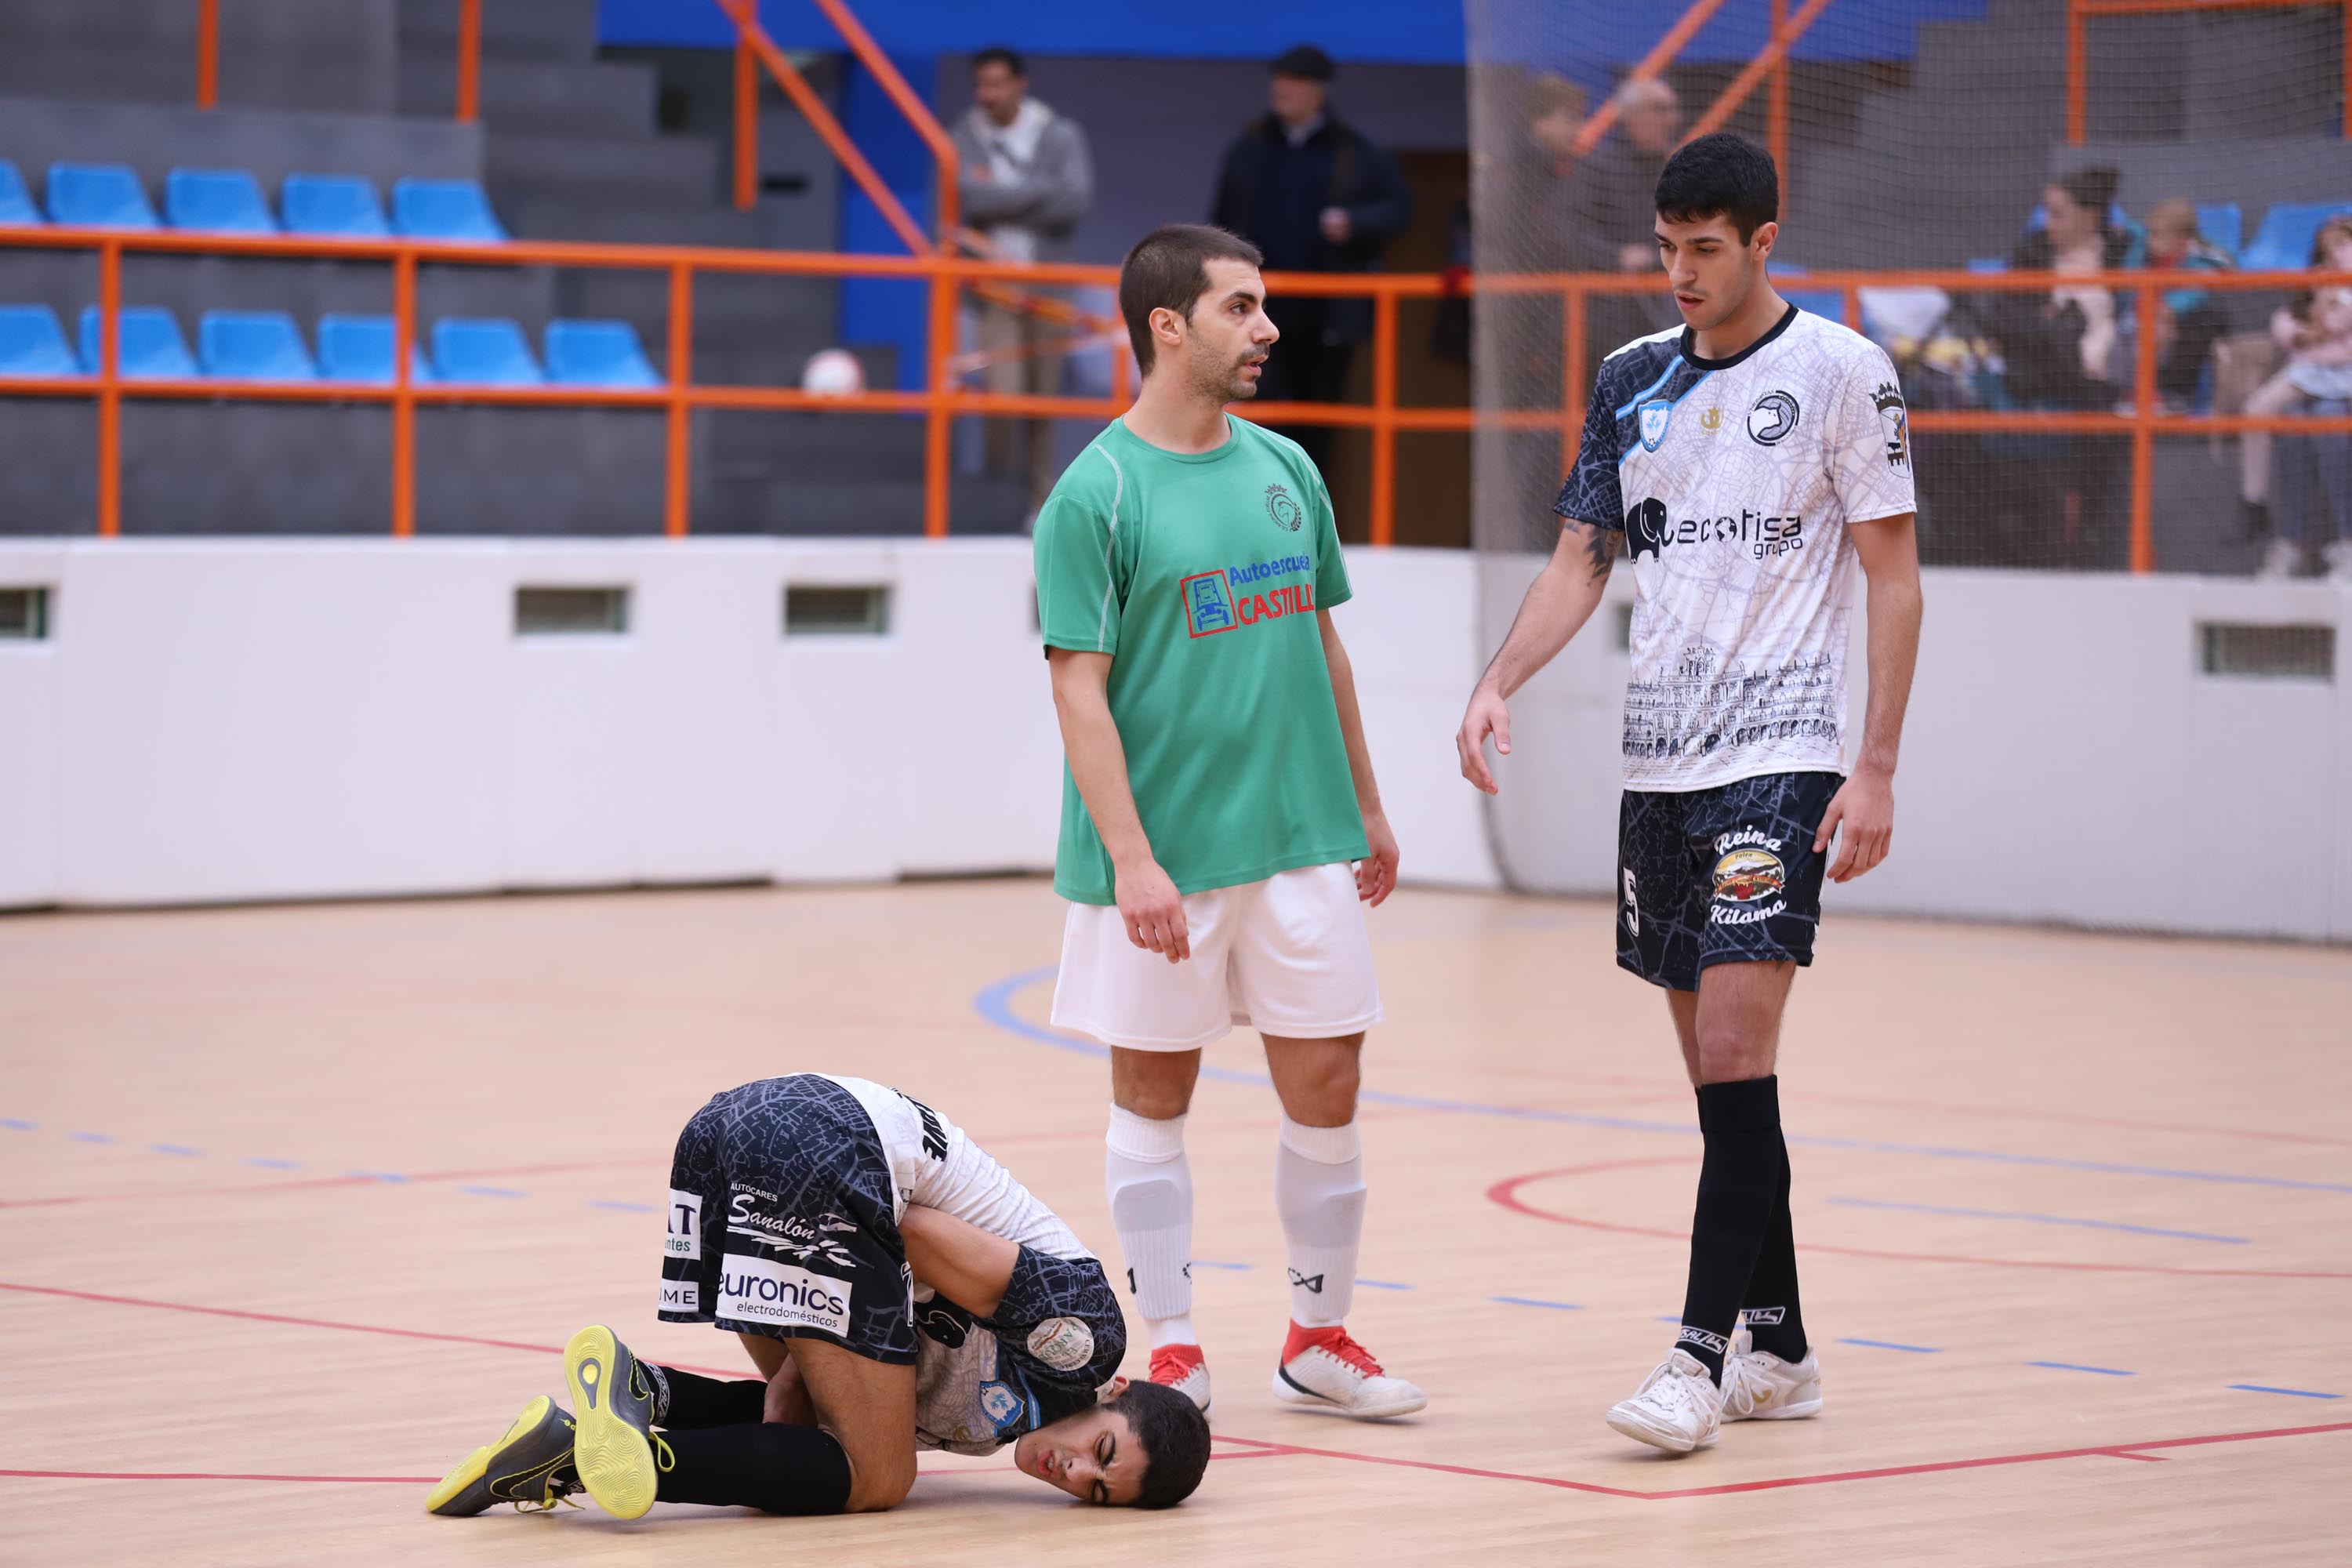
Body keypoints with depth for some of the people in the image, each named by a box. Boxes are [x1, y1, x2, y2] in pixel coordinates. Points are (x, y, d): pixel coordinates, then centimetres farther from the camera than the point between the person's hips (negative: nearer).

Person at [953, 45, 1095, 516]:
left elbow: (1076, 200, -14)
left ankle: (1040, 496, 17)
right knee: (1002, 393, -13)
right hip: (995, 283, -1)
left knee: (1045, 397, 6)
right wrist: (1040, 193, -16)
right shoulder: (965, 138, 0)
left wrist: (1001, 198, -14)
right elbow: (970, 196, -17)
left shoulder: (1060, 135, 0)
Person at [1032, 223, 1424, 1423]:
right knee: (1153, 1098, 5)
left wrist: (1367, 807, 17)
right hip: (1163, 860, -5)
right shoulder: (1096, 494, -9)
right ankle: (1173, 1353, 13)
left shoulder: (1285, 470, 9)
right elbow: (1080, 690, -12)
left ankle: (1320, 1339, 18)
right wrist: (1130, 858, -18)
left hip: (1301, 844, 5)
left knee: (1324, 1088, 5)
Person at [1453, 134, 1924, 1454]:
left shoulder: (1841, 371, -4)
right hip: (1659, 756, 6)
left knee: (1736, 1044, -14)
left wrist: (1877, 768, -10)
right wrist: (1500, 684, -3)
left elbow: (1894, 575, -3)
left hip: (1781, 753, -6)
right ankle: (1777, 1346, 17)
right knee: (1716, 1065, 8)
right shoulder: (1634, 380, 11)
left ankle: (1705, 1354, -15)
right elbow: (1584, 559, 14)